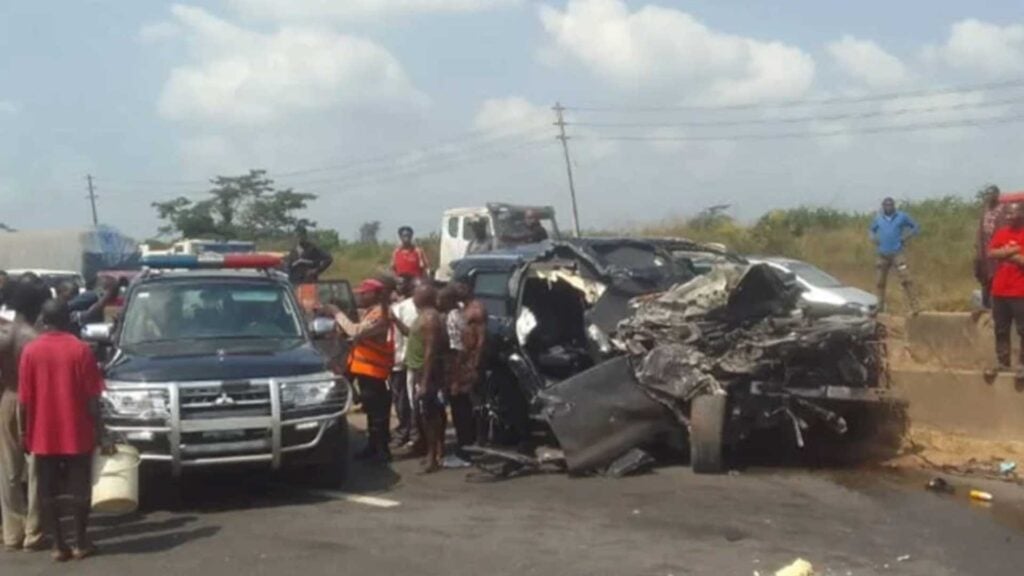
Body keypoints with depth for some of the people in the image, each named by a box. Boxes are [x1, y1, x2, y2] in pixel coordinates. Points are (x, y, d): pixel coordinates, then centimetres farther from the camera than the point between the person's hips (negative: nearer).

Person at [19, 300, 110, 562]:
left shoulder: (30, 351, -3)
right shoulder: (81, 349, -6)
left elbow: (24, 399, -2)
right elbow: (92, 398, -7)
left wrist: (25, 433, 8)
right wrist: (100, 433, -1)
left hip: (43, 435, 1)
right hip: (77, 433, -1)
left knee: (47, 493, 9)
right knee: (79, 489, 9)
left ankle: (58, 545, 10)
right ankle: (81, 543, 13)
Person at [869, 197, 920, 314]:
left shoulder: (902, 216, 0)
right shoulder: (878, 219, 9)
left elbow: (916, 227, 6)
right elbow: (872, 230, 26)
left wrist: (906, 237, -8)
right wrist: (874, 239, 5)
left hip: (897, 253, -4)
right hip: (883, 255, 4)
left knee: (905, 280, -15)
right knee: (881, 282, 11)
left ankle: (913, 307, -17)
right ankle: (880, 307, 25)